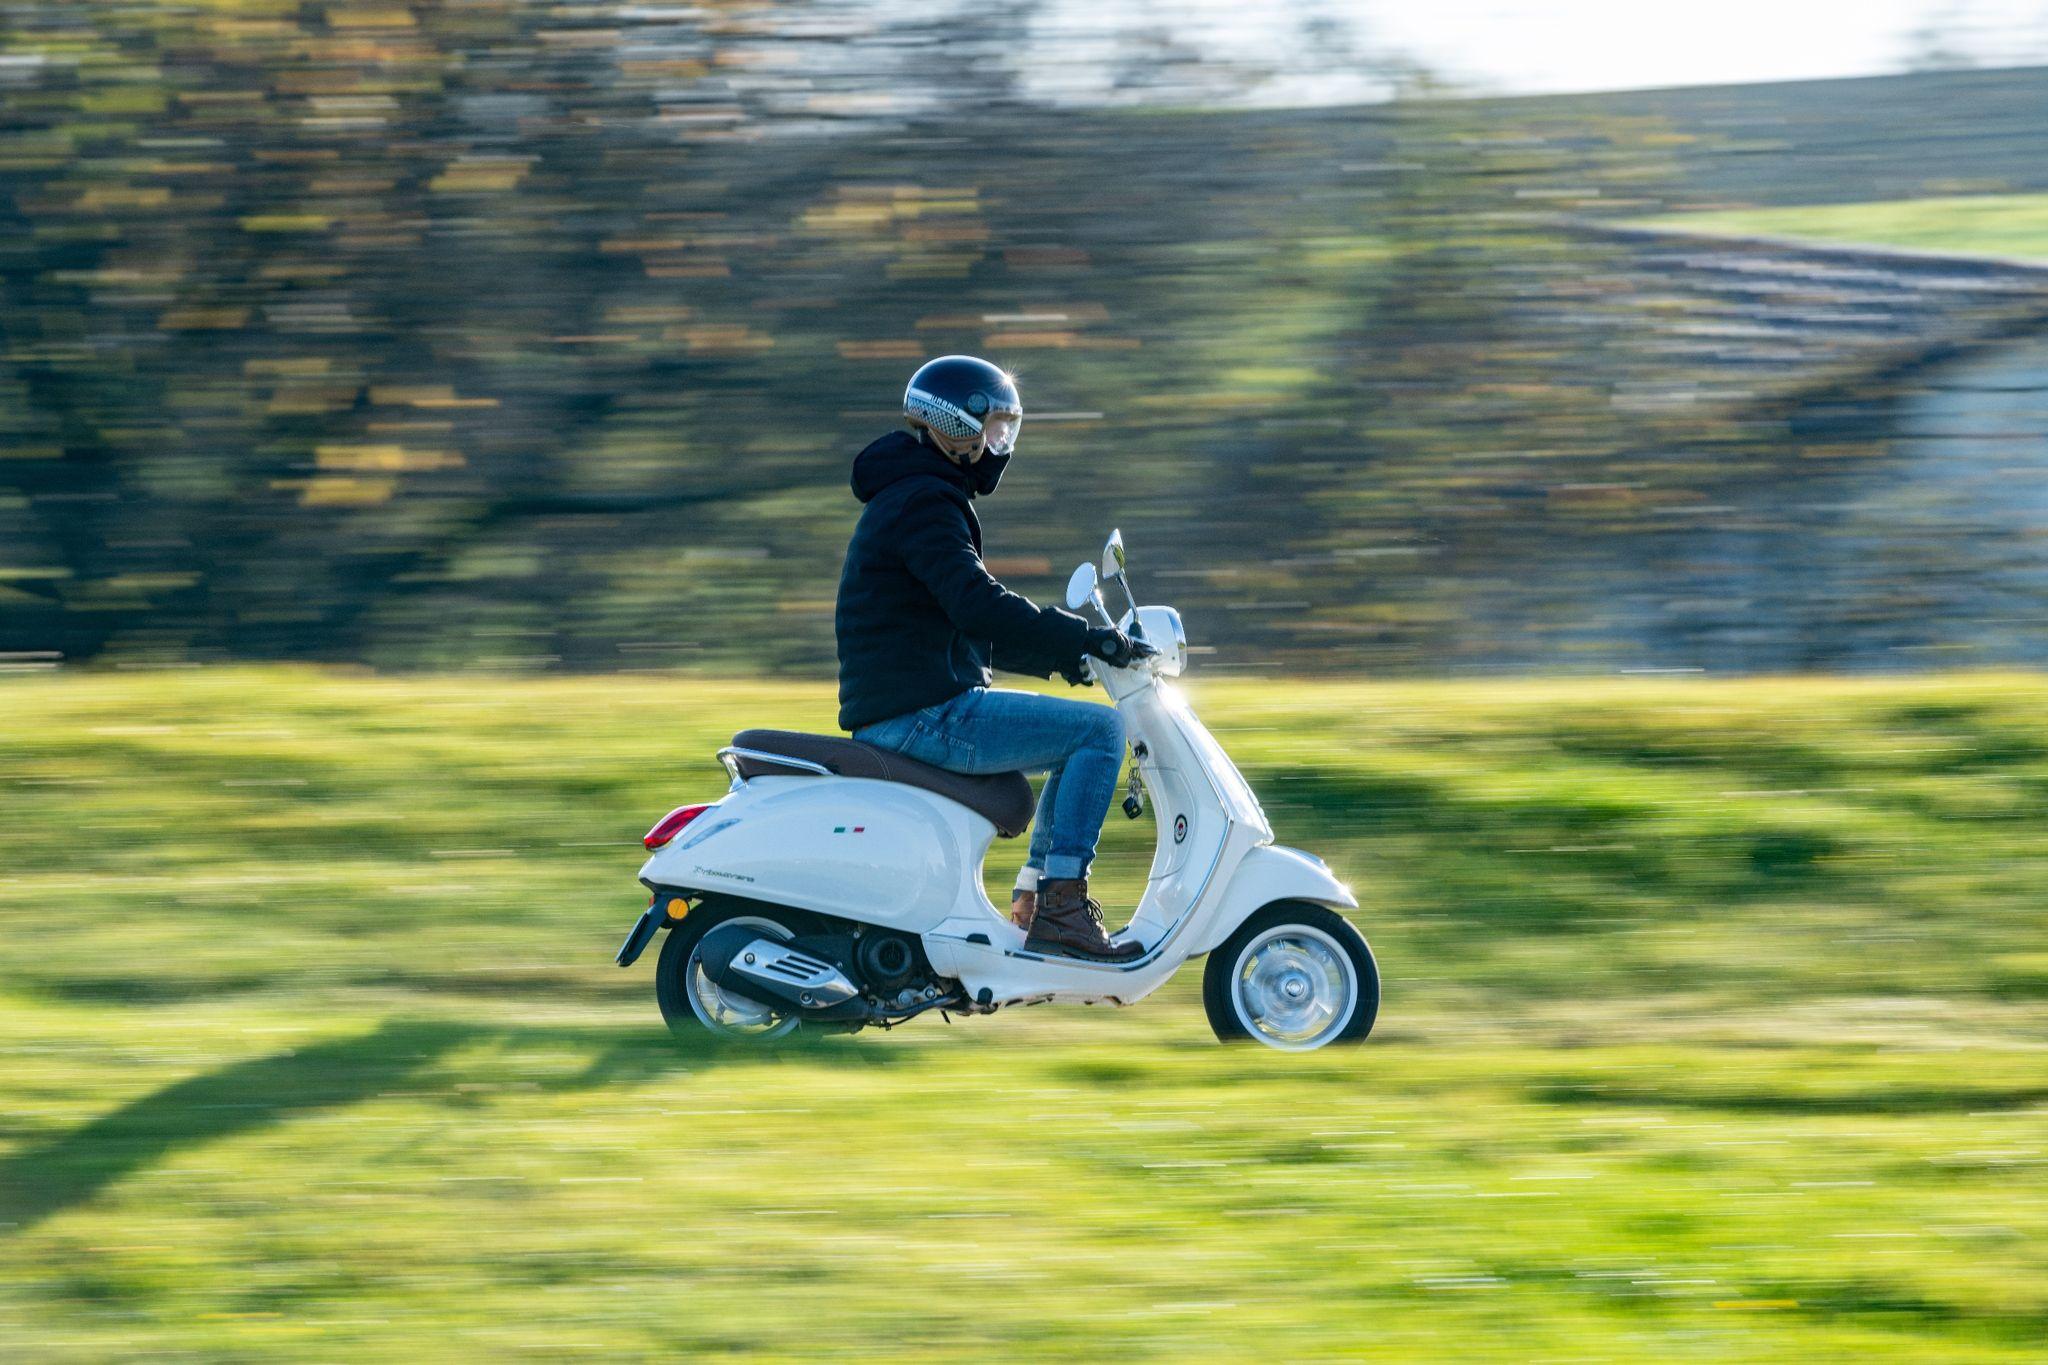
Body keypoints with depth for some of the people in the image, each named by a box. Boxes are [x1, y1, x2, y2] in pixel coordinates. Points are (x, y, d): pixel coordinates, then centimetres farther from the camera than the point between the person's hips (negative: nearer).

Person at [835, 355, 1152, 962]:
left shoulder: (911, 498, 22)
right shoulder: (924, 502, -12)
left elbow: (966, 625, 28)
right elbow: (979, 604, -25)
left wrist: (1059, 656, 19)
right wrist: (1091, 640, -21)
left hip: (902, 717, 11)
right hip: (926, 718, -11)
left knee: (1080, 737, 21)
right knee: (1099, 729, -11)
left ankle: (1032, 903, 17)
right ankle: (1059, 909, -14)